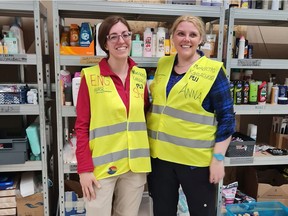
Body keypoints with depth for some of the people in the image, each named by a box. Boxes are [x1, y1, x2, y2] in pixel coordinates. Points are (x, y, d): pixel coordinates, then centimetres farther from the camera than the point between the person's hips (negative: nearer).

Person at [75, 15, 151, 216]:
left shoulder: (140, 75, 4)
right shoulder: (91, 76, -8)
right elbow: (82, 126, -7)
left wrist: (147, 157, 9)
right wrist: (84, 168, -10)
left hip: (136, 165, 4)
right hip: (101, 166, -3)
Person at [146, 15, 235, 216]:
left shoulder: (213, 71, -9)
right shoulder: (163, 64, 5)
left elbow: (227, 118, -7)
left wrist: (218, 158, -12)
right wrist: (149, 145, 13)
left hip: (197, 158, -4)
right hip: (160, 155, 5)